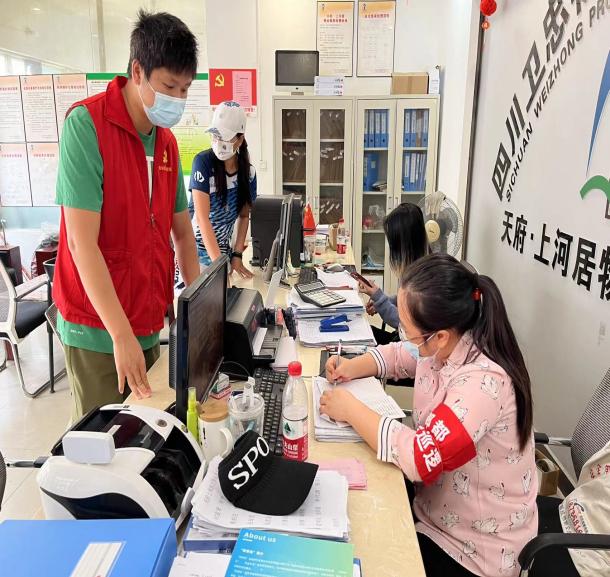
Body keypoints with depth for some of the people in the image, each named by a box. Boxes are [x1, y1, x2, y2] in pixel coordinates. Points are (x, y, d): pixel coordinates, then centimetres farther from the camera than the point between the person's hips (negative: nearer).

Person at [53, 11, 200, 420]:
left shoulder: (167, 141, 6)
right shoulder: (86, 124, -14)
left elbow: (182, 231, 13)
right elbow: (82, 242, -19)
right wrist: (121, 333, -22)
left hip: (151, 322, 6)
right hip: (98, 329, -6)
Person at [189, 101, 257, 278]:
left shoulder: (249, 172, -2)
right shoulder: (203, 162, -14)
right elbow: (202, 219, -20)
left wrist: (237, 255, -2)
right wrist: (219, 263, -26)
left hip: (222, 249, 4)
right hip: (197, 249, -4)